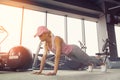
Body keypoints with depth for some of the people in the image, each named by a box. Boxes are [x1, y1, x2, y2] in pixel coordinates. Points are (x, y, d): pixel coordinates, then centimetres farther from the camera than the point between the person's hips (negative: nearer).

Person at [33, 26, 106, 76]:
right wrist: (40, 71, -12)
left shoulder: (57, 39, -36)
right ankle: (91, 65, 61)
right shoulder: (46, 44, -12)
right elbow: (44, 56, -9)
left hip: (74, 50, -8)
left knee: (89, 60, 12)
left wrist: (54, 71, -45)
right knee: (84, 62, 31)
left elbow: (57, 56, -42)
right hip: (69, 54, 8)